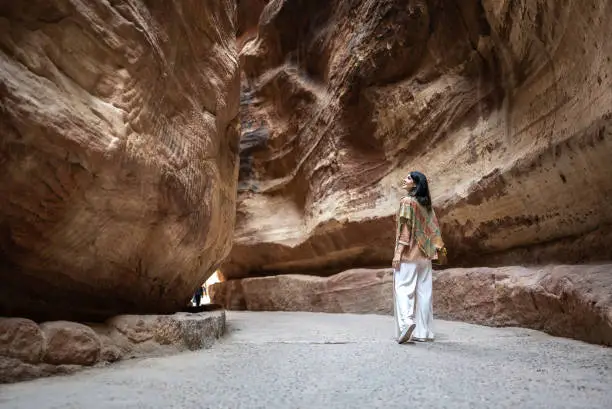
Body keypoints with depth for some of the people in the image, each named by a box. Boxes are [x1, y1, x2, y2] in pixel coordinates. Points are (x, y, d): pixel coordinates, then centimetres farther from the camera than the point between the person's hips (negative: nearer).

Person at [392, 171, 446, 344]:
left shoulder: (407, 201, -7)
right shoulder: (426, 204, 15)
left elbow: (405, 228, -13)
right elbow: (433, 228, 12)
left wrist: (398, 252, -14)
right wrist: (439, 247, 14)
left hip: (409, 252, -7)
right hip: (424, 253, 7)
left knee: (403, 288, -8)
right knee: (423, 291, 7)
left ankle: (406, 322, -26)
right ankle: (423, 331, 10)